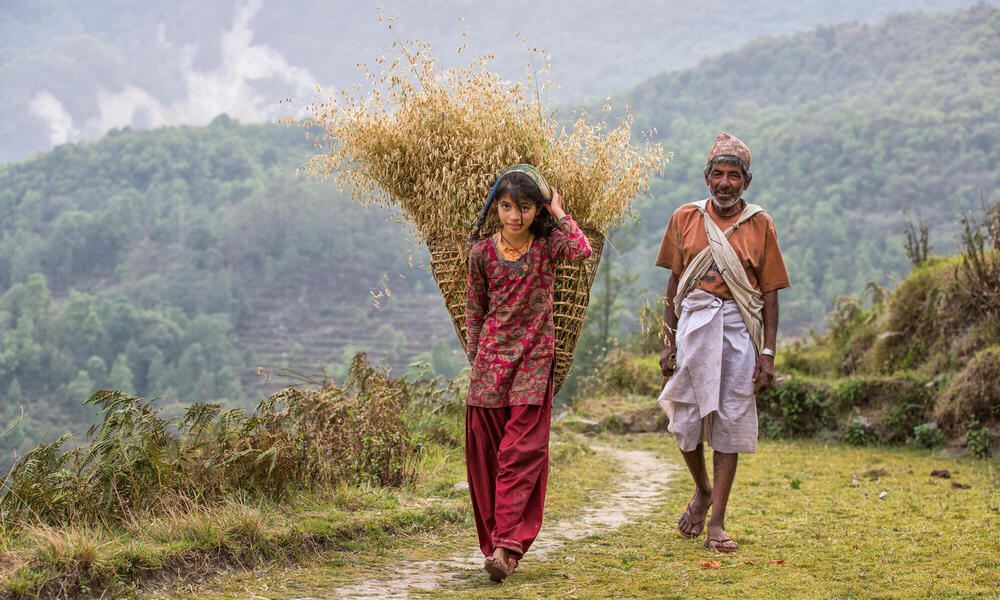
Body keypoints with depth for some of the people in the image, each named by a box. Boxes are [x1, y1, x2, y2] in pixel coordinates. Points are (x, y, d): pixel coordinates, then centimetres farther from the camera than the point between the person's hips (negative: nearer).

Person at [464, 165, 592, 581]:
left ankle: (506, 547, -14)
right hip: (491, 358, 2)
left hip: (534, 359, -2)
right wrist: (474, 357, 10)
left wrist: (560, 214, -9)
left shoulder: (547, 244, -1)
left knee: (522, 454, -10)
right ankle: (494, 543, 14)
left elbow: (582, 250, -23)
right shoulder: (482, 254, 3)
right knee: (485, 455, 4)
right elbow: (474, 310, 12)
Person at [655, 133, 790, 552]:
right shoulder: (685, 219, 8)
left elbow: (770, 292, 4)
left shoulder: (760, 225, 5)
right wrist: (669, 341, 5)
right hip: (694, 322, 1)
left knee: (731, 423, -1)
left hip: (739, 328, -1)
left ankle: (716, 524, 4)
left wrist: (768, 352, -3)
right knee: (686, 421, 1)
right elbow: (675, 281, 11)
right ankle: (702, 490, 31)